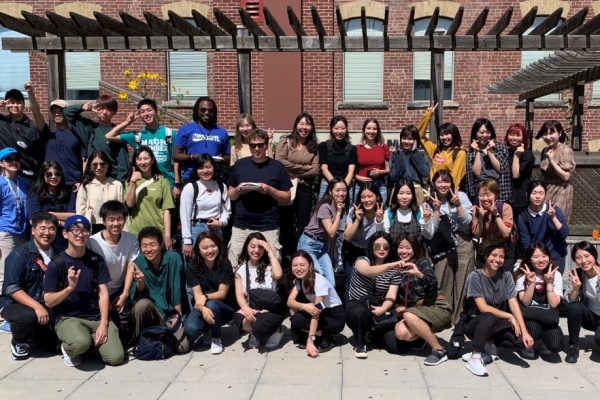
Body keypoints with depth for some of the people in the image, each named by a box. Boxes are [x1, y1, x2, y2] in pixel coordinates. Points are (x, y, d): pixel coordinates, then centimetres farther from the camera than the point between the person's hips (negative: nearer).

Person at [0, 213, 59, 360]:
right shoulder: (19, 255, -13)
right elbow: (12, 289, -20)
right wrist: (36, 306, -30)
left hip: (47, 305, 4)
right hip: (14, 304, -4)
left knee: (54, 344, -8)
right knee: (28, 316, -36)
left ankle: (33, 330, 24)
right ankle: (18, 342, -2)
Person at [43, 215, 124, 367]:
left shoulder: (96, 260, 3)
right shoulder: (56, 264, -5)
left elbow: (103, 293, 0)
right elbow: (48, 302, -6)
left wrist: (103, 323, -10)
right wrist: (70, 287, -23)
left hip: (97, 317, 3)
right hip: (67, 318, -3)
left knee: (116, 357, -15)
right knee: (80, 343, -36)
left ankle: (91, 341, 15)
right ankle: (68, 347, 1)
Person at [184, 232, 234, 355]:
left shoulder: (225, 265, -10)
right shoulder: (192, 266, -6)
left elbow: (222, 293, -13)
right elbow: (197, 294, -14)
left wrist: (205, 297, -34)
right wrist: (203, 308, -36)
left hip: (223, 309, -1)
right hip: (201, 307, 1)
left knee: (212, 304, -37)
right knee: (190, 330, -30)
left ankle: (216, 339, -9)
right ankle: (207, 330, 8)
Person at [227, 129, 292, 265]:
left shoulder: (277, 167, 3)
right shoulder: (239, 165, 8)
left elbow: (287, 198, 5)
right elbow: (231, 195, 14)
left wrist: (270, 190, -11)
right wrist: (238, 190, -7)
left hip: (268, 228, -2)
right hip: (240, 226, 2)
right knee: (234, 267, 1)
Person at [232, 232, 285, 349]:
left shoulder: (269, 266, 2)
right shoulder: (241, 268, 8)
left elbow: (278, 275, -23)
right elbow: (239, 295, -2)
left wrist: (270, 251, -13)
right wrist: (246, 309, -24)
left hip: (271, 309, -2)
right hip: (251, 309, 2)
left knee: (259, 326, -34)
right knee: (237, 317, -33)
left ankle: (274, 330, 2)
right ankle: (268, 331, -7)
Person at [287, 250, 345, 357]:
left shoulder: (319, 281, -27)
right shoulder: (298, 279, -5)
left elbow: (316, 311, -30)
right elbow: (290, 302, -18)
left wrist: (310, 341, -33)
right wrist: (304, 306, -40)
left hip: (335, 317, -7)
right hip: (321, 312, 7)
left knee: (297, 320, -25)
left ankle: (325, 339, -8)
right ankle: (303, 338, -1)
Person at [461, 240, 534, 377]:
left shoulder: (506, 275, -2)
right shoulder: (475, 276, -14)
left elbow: (514, 304, -9)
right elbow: (483, 307, -19)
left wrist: (525, 331, -19)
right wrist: (509, 316, -21)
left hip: (497, 324, 4)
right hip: (475, 323, -4)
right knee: (489, 318, -37)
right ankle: (474, 359, -23)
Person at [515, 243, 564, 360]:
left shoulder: (556, 274, -3)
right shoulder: (522, 275, -5)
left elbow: (554, 304, -11)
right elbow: (525, 303, -14)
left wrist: (549, 283, -19)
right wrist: (531, 283, -24)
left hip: (548, 320, 1)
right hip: (529, 319, -1)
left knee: (555, 345, -26)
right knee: (532, 326, -35)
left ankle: (538, 342, 9)